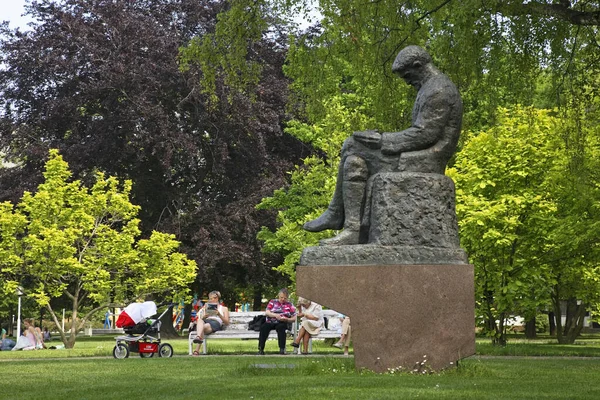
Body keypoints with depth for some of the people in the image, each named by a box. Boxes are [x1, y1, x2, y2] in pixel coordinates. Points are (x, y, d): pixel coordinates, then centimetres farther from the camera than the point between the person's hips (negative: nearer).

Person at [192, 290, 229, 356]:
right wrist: (203, 316, 0)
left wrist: (219, 315, -3)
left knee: (205, 326, -39)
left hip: (216, 322, -2)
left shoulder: (224, 308, 29)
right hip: (205, 321, 2)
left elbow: (227, 323, 14)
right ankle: (198, 337, -66)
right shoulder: (206, 307, 37)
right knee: (200, 321, -39)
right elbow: (199, 319, 24)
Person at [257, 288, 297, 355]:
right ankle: (261, 349, -34)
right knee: (263, 327, -32)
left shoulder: (289, 305, 12)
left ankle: (282, 349, -39)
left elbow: (294, 318, 8)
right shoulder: (273, 302, 14)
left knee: (280, 327, -38)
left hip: (282, 323, -1)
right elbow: (267, 312, 2)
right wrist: (275, 315, -17)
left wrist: (286, 319, -13)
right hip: (270, 322, 1)